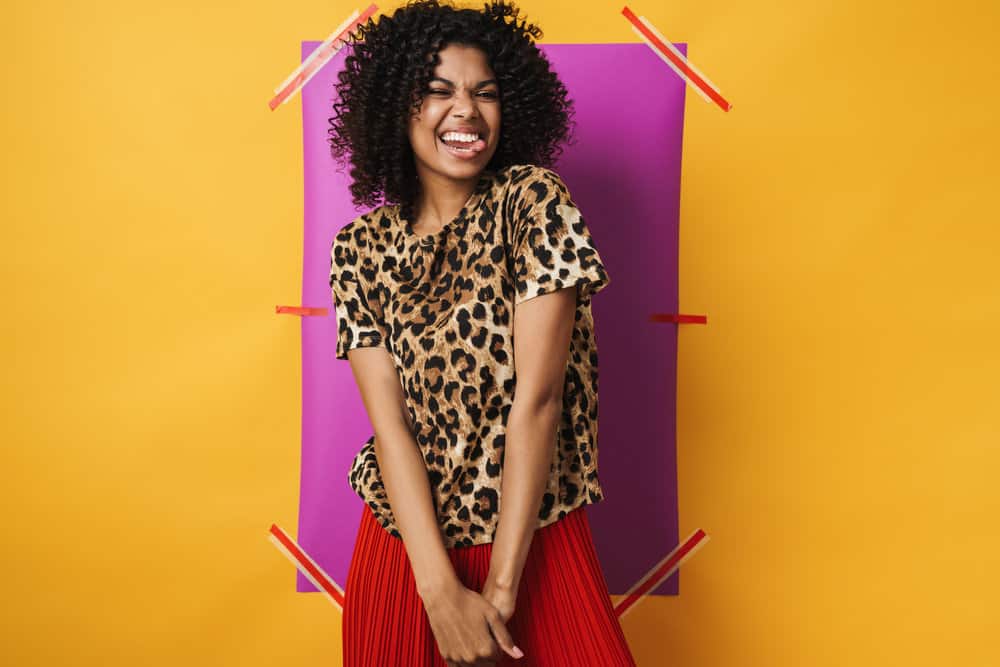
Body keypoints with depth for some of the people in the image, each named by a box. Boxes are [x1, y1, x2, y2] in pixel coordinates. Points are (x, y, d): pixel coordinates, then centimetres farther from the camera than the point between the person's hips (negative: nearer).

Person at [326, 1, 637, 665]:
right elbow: (390, 423, -10)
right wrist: (441, 591, -19)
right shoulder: (360, 248, -3)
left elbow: (537, 397, -17)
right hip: (402, 545, 3)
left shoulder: (533, 200, -11)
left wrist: (501, 585, -18)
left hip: (533, 545, -2)